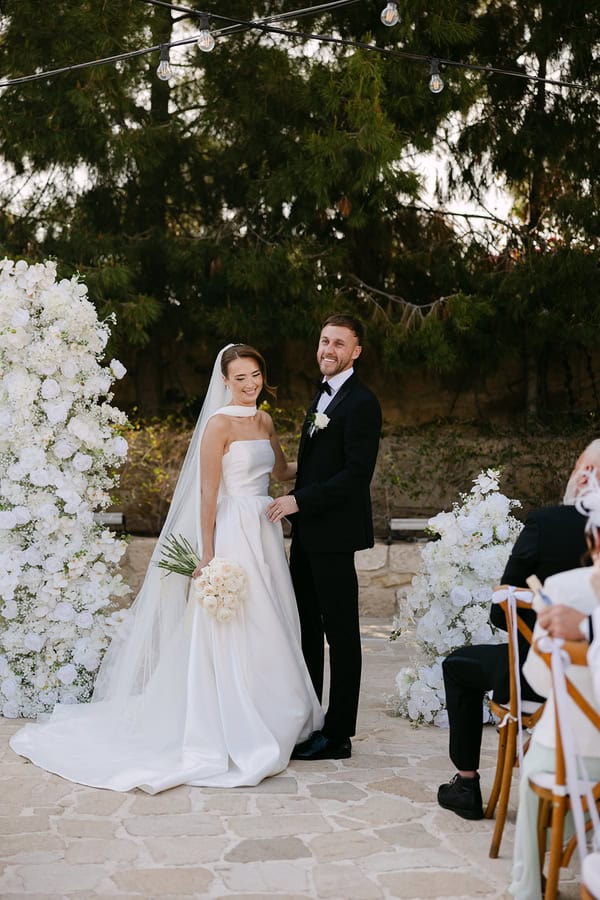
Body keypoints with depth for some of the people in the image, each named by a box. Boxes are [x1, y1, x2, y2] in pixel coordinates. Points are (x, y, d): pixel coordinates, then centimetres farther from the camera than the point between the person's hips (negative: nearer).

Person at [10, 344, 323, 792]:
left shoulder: (264, 421, 13)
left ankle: (267, 728, 23)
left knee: (267, 633, 12)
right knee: (233, 634, -3)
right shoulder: (219, 424, -10)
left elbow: (282, 470, 29)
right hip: (233, 533, -8)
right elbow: (208, 493, -13)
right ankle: (232, 738, 7)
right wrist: (207, 555, -16)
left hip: (266, 533, 8)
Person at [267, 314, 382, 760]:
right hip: (308, 531, 10)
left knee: (341, 633, -1)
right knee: (307, 627, 15)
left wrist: (299, 501, -21)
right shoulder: (323, 395, 17)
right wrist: (295, 504, 12)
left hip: (334, 532, -9)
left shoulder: (361, 402, -13)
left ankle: (338, 735, 7)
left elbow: (357, 473, -20)